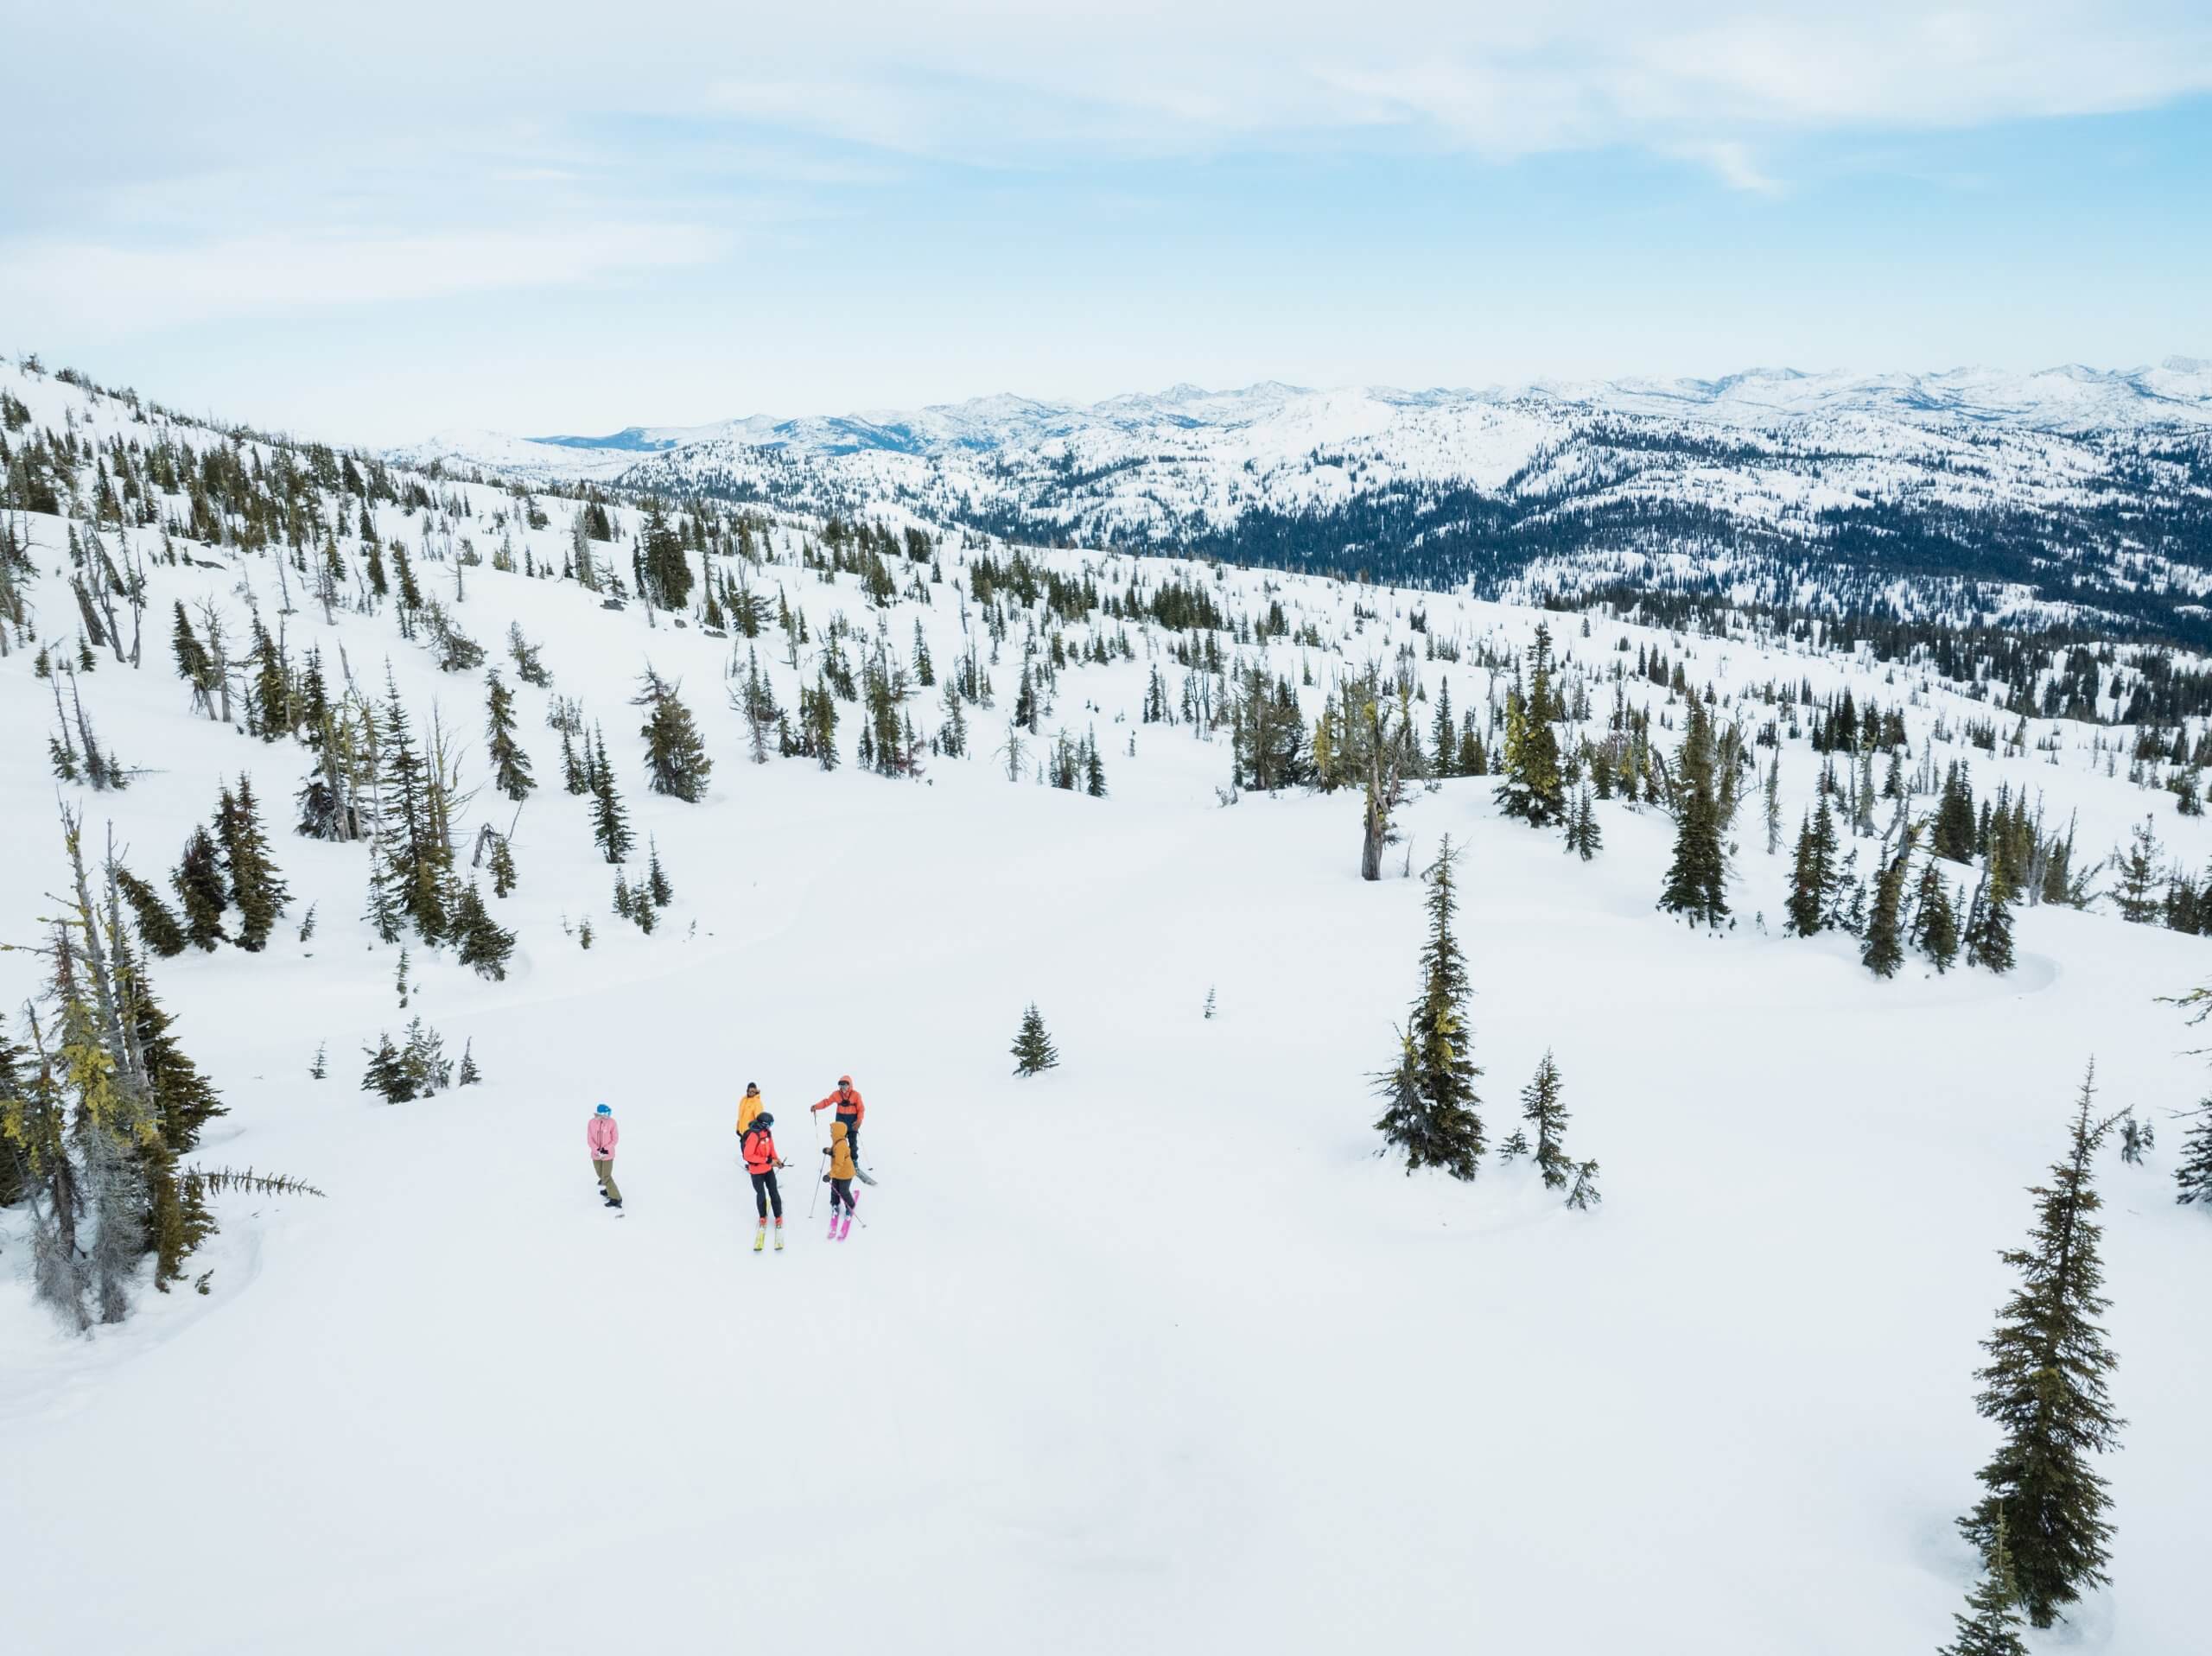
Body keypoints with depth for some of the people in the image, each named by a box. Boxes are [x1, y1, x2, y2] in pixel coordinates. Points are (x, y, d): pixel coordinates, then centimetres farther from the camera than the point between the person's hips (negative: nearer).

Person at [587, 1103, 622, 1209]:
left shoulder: (612, 1122, -18)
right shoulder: (591, 1123, -14)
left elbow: (615, 1139, -10)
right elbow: (590, 1140, -9)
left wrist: (605, 1149, -21)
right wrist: (597, 1151, -22)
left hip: (608, 1154, -4)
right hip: (596, 1154, 4)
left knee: (606, 1177, -5)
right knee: (601, 1175, 21)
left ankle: (616, 1198, 5)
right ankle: (609, 1189, 45)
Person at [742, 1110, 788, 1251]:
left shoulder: (767, 1132, -5)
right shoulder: (753, 1136, -28)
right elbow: (748, 1155, -27)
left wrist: (776, 1159, -2)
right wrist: (767, 1160, -26)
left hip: (769, 1169, 5)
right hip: (756, 1171, -5)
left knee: (774, 1193, 10)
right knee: (761, 1195, 11)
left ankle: (778, 1217, 24)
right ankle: (763, 1217, 33)